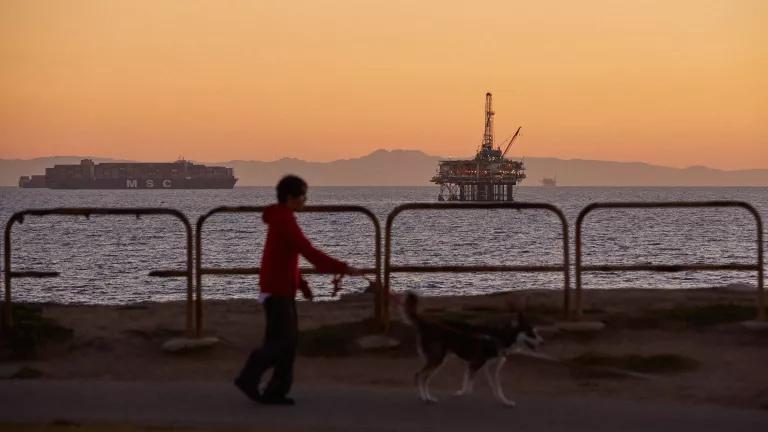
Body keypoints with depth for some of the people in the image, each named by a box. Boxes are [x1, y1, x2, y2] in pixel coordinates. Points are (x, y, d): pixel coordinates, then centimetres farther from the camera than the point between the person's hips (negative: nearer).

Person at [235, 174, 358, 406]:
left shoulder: (281, 219, 14)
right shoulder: (284, 220, -18)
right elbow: (309, 252, -25)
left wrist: (302, 284, 20)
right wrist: (342, 267, -24)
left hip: (282, 290, 10)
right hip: (277, 291, -10)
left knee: (288, 340, 8)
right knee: (284, 340, -8)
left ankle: (275, 391, 7)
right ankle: (248, 378, -1)